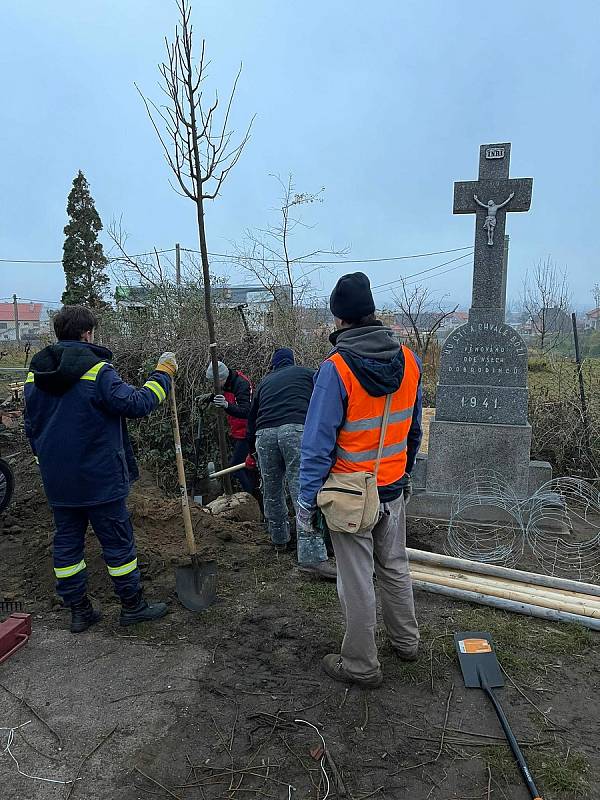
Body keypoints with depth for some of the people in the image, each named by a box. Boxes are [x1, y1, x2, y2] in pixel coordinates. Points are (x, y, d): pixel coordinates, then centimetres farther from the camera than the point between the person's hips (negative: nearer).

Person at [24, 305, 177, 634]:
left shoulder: (35, 372, 7)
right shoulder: (96, 369, -16)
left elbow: (31, 425, 14)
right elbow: (135, 404, -20)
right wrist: (163, 372, -9)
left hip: (57, 480, 7)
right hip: (99, 478, -6)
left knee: (67, 541, 14)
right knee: (118, 541, 7)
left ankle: (78, 610, 24)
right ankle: (132, 605, 19)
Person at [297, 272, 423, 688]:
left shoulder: (336, 368, -21)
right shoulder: (409, 360, -3)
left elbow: (318, 444, -19)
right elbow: (414, 430, 8)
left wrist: (306, 505, -12)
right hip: (395, 489, 6)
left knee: (357, 581, 10)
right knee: (395, 566, 25)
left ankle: (361, 664, 28)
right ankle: (407, 641, 44)